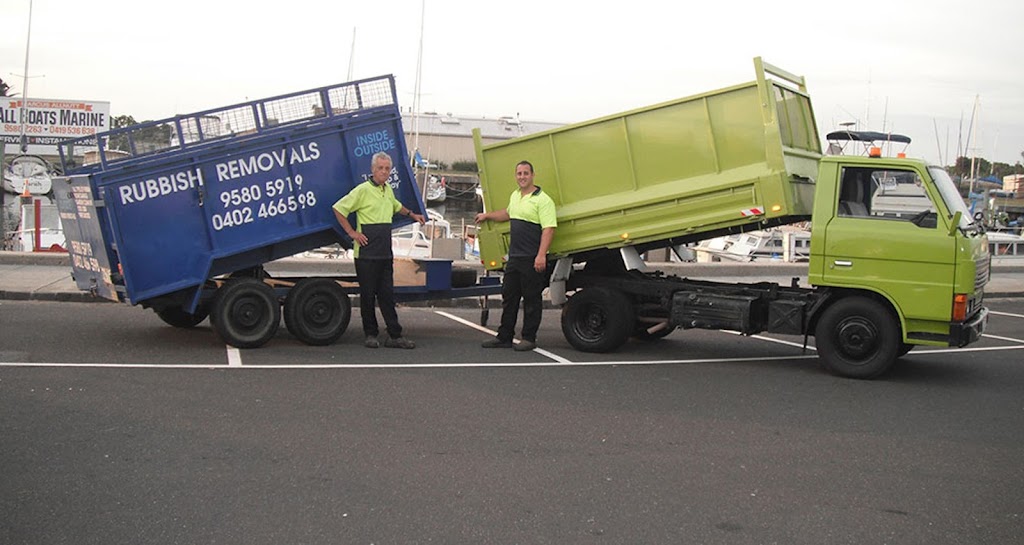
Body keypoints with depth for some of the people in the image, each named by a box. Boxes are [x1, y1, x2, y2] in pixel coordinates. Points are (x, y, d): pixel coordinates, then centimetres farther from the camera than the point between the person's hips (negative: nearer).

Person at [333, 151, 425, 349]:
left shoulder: (388, 189, 15)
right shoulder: (363, 190, -8)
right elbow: (338, 209, -8)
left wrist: (412, 214, 30)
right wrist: (352, 233, -10)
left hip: (385, 253, 6)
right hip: (367, 253, -6)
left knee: (387, 295, 5)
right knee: (368, 295, 2)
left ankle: (395, 336, 3)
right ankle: (370, 335, 10)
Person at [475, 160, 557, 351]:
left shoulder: (542, 200, -11)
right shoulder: (514, 196, 15)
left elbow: (549, 229, -19)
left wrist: (541, 255, -26)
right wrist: (487, 215, 43)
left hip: (532, 259, -8)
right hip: (514, 257, 8)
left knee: (531, 300, 1)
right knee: (509, 297, 11)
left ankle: (529, 338, 9)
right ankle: (504, 337, 18)